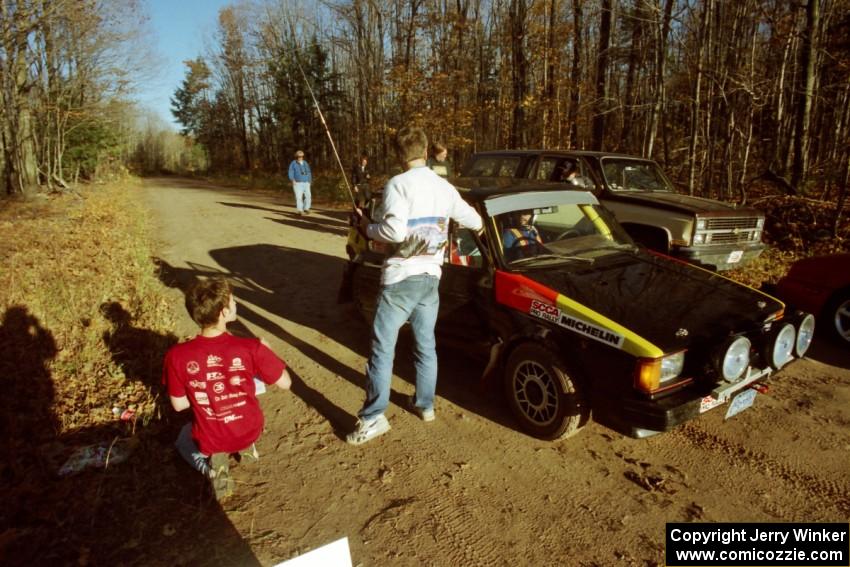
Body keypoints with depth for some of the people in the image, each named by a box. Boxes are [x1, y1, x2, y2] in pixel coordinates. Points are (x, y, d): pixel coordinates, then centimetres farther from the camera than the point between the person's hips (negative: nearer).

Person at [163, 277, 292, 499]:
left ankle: (211, 467, 4)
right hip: (249, 432, 1)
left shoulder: (176, 356, -22)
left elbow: (179, 405, -7)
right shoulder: (252, 348, -26)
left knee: (184, 439, 37)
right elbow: (285, 383, -11)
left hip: (208, 441, 0)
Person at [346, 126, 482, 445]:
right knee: (426, 345, 17)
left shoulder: (398, 185, -12)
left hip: (401, 278, -6)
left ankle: (373, 418, 5)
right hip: (430, 277, 7)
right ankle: (425, 404, 30)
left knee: (383, 348, 0)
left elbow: (394, 231, -23)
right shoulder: (445, 188, 8)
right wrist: (457, 222, 38)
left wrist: (367, 227, -5)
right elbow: (476, 222, 16)